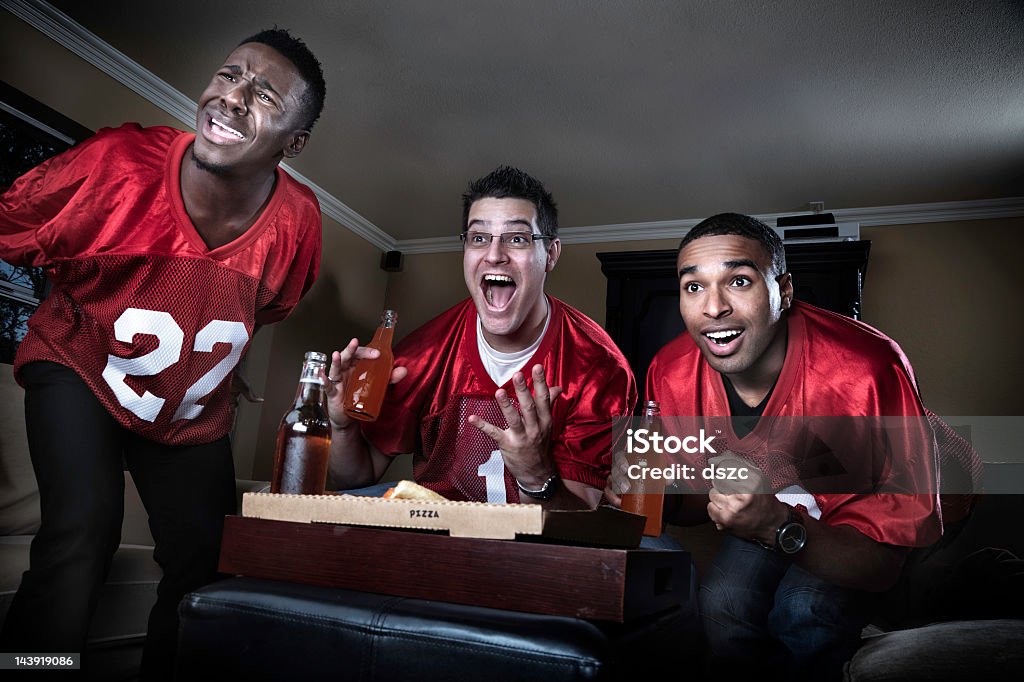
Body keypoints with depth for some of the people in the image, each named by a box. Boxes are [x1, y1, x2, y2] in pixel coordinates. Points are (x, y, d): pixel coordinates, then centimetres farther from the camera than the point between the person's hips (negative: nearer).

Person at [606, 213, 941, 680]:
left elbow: (885, 565, -30)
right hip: (772, 512, 3)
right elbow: (699, 499, -5)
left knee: (804, 611, -28)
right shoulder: (671, 373, -20)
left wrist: (776, 526, -48)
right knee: (721, 604, -23)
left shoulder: (865, 373, -34)